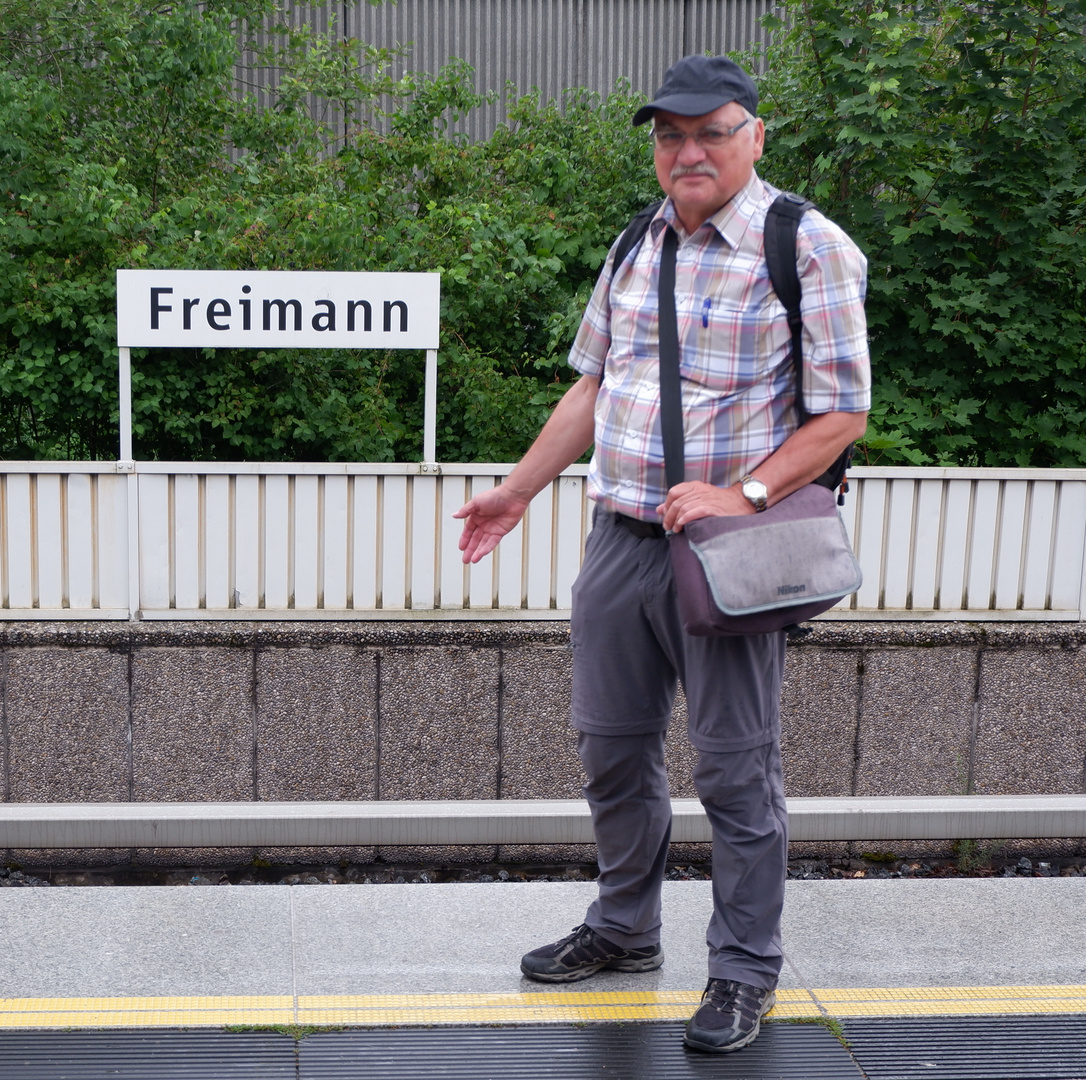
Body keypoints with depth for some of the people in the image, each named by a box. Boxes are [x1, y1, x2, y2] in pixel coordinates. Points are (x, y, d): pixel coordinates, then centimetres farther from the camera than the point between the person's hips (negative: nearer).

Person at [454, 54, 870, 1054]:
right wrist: (518, 490, 17)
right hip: (619, 541, 6)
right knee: (613, 749, 15)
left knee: (736, 769, 2)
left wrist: (741, 493, -21)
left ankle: (744, 972, 19)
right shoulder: (638, 247, 11)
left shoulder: (809, 249, -8)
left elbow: (843, 413, -10)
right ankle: (625, 929, 35)